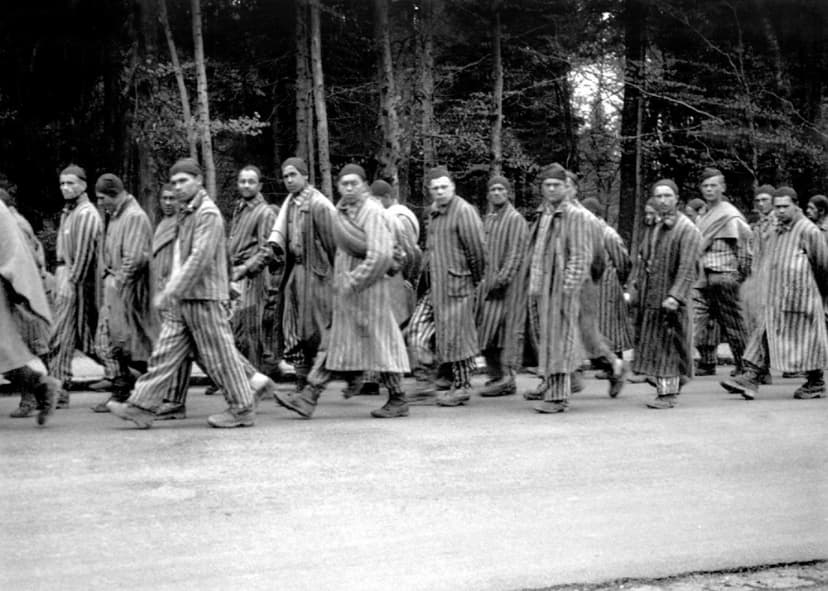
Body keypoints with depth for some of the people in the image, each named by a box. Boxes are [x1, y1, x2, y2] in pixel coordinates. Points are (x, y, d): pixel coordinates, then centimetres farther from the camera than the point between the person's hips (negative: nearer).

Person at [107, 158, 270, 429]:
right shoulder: (186, 213, 15)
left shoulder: (208, 214, -14)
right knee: (165, 353, 5)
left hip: (204, 297, -9)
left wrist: (170, 291, -22)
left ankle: (242, 409, 9)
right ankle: (142, 407, 6)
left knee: (219, 355, -1)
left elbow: (200, 259, -21)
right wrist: (172, 293, 18)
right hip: (182, 299, 9)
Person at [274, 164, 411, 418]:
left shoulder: (372, 212, -13)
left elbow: (380, 255, -20)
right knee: (334, 342, 8)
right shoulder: (342, 211, 13)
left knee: (379, 341, -1)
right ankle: (309, 397, 8)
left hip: (369, 288, -8)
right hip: (346, 288, 8)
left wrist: (354, 281, -17)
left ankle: (398, 401, 10)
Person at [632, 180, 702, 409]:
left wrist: (675, 296, -29)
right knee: (655, 346, 10)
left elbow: (687, 268, -20)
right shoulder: (657, 229, 15)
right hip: (653, 299, 8)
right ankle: (664, 390, 19)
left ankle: (668, 395, 0)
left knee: (669, 347, -4)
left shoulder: (687, 230, -11)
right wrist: (641, 293, 15)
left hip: (672, 301, -8)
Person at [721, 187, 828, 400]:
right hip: (774, 299, 7)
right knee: (765, 338, 0)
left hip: (800, 297, -7)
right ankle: (751, 379, -4)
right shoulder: (776, 231, 12)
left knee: (806, 341, 3)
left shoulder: (808, 231, -11)